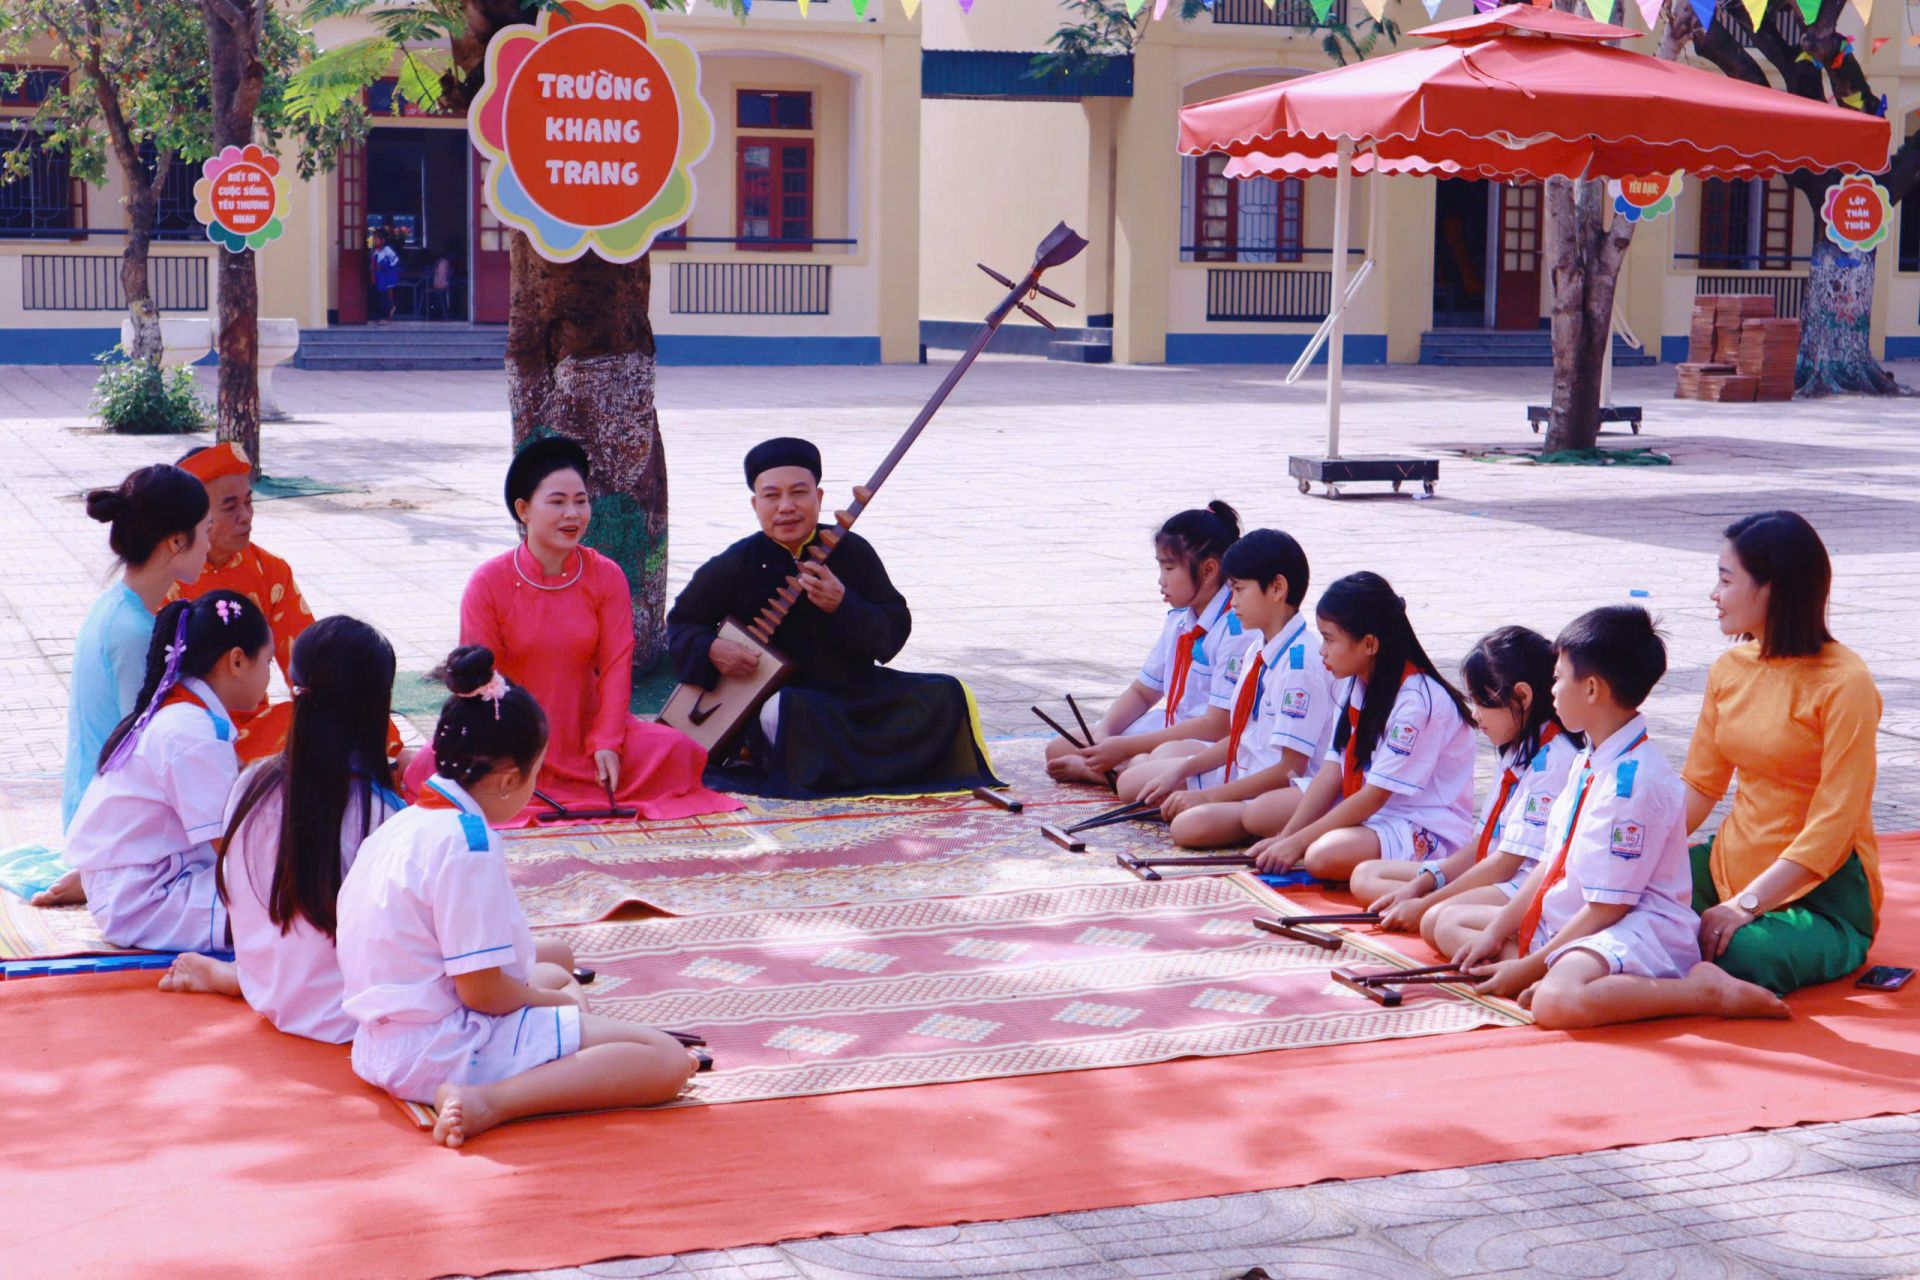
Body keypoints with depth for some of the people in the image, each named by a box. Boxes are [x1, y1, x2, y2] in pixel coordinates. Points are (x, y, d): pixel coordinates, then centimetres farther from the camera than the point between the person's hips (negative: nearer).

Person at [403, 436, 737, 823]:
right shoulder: (488, 583, -9)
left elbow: (616, 664, -4)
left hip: (585, 724, 3)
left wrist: (607, 742, -15)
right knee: (437, 769, -30)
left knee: (678, 753, -21)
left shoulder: (607, 577, -2)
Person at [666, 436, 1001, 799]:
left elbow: (895, 633, -4)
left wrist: (843, 606, -22)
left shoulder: (852, 552, -1)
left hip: (856, 691, 4)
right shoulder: (736, 565, -6)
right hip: (778, 693, -4)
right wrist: (711, 650, -16)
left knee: (949, 696, -12)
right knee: (781, 712, -41)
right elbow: (682, 622, 7)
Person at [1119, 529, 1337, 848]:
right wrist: (1181, 771, 5)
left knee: (1192, 825, -36)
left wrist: (1209, 796, -19)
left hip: (1280, 791, -10)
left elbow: (1290, 769, -21)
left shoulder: (1301, 663, -20)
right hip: (1244, 771, 10)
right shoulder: (1258, 648, 10)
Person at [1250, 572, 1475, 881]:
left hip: (1430, 832, -8)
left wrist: (1299, 841, -19)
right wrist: (1285, 837, -8)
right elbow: (1333, 772, 2)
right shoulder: (1354, 685, 5)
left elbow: (1374, 797, -21)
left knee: (1325, 855, -33)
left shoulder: (1416, 700, -22)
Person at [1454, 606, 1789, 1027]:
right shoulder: (1590, 763, 13)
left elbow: (1609, 906, -20)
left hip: (1638, 928, -11)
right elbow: (1552, 863, 17)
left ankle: (1706, 990, -23)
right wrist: (1496, 932, 10)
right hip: (1570, 924, 11)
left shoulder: (1633, 780, -21)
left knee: (1556, 1002, -41)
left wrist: (1531, 967, -14)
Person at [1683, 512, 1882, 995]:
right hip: (1732, 863, 6)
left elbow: (1833, 825, -19)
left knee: (1740, 957, -33)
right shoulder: (1728, 668, 6)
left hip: (1821, 890, -6)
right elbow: (1699, 784, 9)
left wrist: (1745, 905, -25)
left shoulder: (1844, 683, -16)